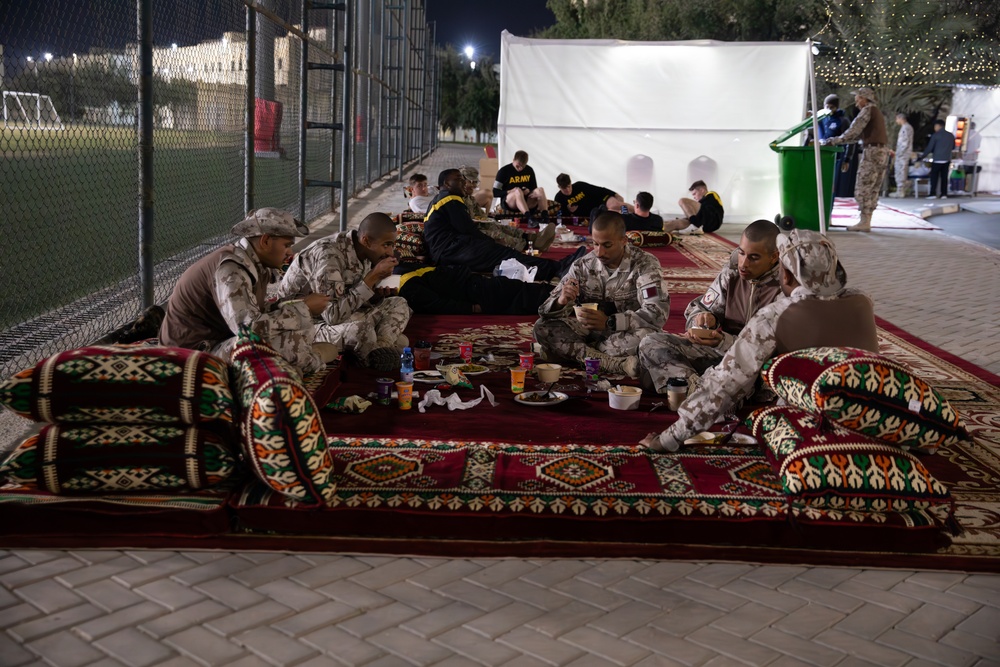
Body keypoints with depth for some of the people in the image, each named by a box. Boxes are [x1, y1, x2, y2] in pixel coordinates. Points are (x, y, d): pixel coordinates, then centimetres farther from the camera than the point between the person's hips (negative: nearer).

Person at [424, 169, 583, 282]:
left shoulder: (437, 201, 31)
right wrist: (494, 244, 3)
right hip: (454, 249, -9)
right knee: (506, 255, -21)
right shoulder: (451, 200, -2)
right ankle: (558, 268, -33)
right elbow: (468, 231, -9)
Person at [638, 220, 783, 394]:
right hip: (721, 351, 6)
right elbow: (697, 309, 11)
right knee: (651, 344, -12)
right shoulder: (731, 273, 3)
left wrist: (723, 341, -31)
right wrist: (702, 319, -14)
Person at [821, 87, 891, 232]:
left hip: (873, 151, -9)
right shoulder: (876, 112, 24)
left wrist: (834, 141, -4)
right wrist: (834, 141, 18)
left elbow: (853, 132, -12)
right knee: (873, 190, 8)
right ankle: (867, 222, 8)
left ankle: (864, 222, -9)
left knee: (862, 188, -7)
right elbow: (858, 135, 22)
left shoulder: (868, 110, -5)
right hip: (883, 151, 9)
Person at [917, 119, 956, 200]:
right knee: (944, 177, 8)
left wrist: (921, 157, -1)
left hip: (937, 160, -5)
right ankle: (944, 194, 6)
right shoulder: (951, 135, 7)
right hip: (947, 160, 5)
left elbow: (929, 148, -9)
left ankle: (932, 194, -3)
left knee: (934, 176, 3)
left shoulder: (935, 135, -9)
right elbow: (953, 147, 16)